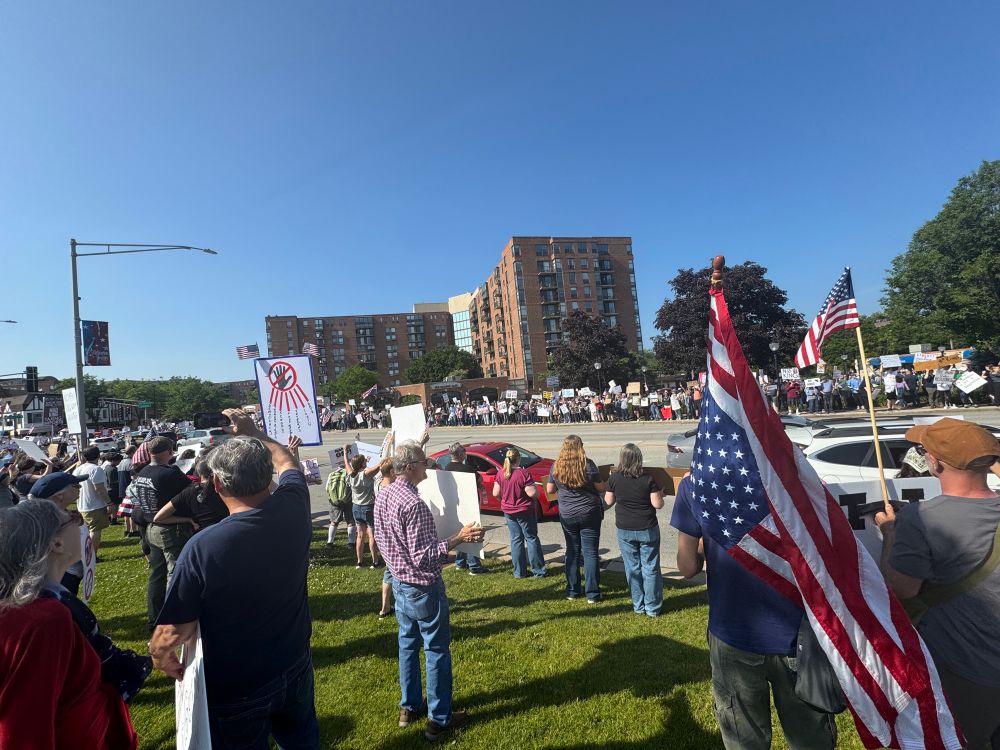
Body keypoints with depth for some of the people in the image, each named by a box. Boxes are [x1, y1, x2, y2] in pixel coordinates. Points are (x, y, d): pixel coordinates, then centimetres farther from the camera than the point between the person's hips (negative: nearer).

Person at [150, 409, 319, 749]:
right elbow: (287, 463, 3)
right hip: (296, 668, 4)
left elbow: (172, 634, -21)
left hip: (235, 689, -3)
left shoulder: (202, 547, -31)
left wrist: (160, 657, 0)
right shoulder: (293, 510, -19)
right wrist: (254, 433, 12)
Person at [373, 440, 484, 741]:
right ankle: (439, 719, 21)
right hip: (423, 587, -8)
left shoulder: (384, 497, -1)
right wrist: (458, 538, -25)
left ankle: (409, 707, 37)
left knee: (408, 643, 21)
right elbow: (424, 557, -28)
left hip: (399, 583, 9)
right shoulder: (414, 504, -29)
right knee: (437, 650, 7)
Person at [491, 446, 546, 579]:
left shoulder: (501, 474, -5)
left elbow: (496, 493, 0)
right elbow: (533, 493, -22)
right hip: (525, 511, -4)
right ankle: (538, 570, 13)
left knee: (516, 540, 13)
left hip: (508, 511, 4)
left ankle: (519, 572, 18)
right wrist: (535, 489, 0)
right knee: (531, 538, 9)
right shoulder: (523, 473, -20)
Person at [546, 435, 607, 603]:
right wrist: (609, 484, 13)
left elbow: (549, 490, 5)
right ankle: (592, 594, 10)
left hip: (567, 515, 3)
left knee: (572, 551, 15)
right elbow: (601, 488, -8)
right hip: (589, 513, -3)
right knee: (590, 552, 5)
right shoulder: (587, 464, -14)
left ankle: (572, 591, 22)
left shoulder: (556, 466, -3)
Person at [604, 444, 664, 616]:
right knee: (650, 568, 10)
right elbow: (657, 504, -10)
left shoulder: (614, 479, -8)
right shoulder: (648, 480, -13)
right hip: (647, 530, -1)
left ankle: (638, 606, 23)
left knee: (632, 568, 13)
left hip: (625, 530, 2)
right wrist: (660, 495, 10)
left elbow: (608, 501, 2)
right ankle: (653, 608, 19)